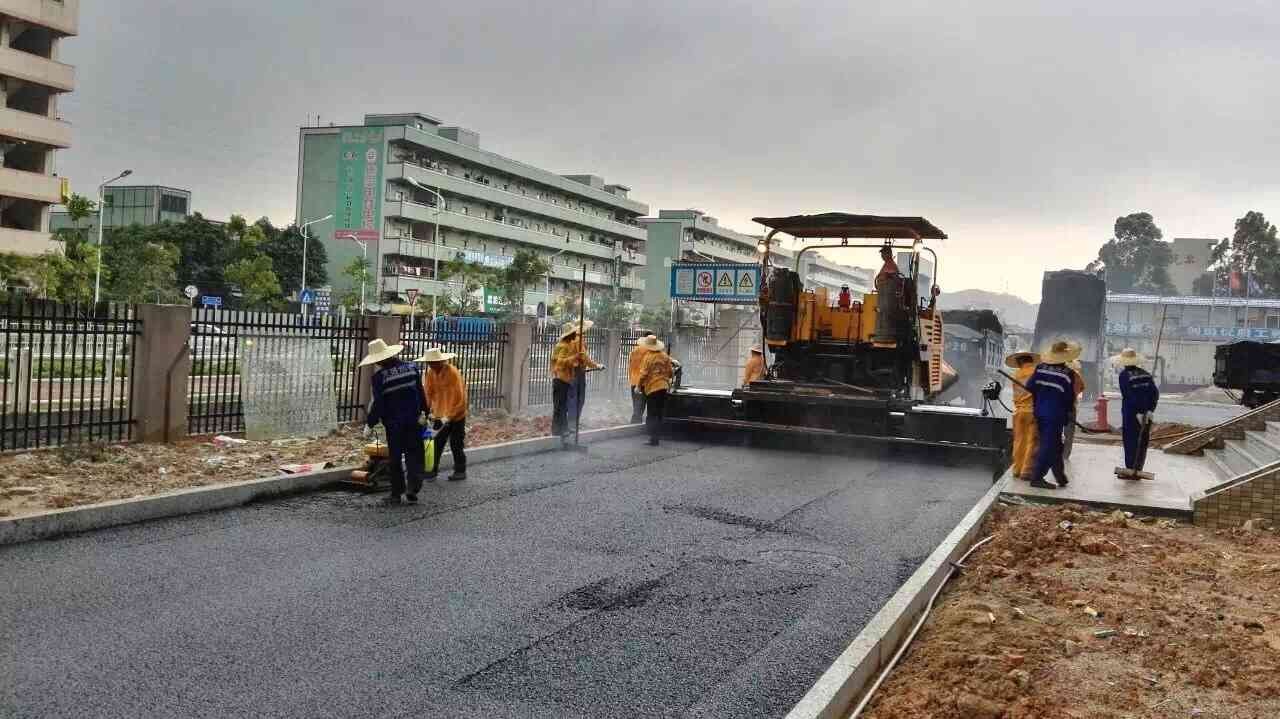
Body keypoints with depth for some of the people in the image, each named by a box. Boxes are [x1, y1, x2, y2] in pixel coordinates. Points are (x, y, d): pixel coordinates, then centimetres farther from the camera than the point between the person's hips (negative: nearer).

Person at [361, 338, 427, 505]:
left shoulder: (379, 377, -14)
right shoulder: (411, 367, 0)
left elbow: (377, 404, -13)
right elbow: (421, 392, 7)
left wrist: (370, 423, -2)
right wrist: (424, 410, 18)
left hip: (393, 424, -3)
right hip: (413, 420, 3)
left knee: (395, 458, 7)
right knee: (414, 454, 10)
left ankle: (396, 493, 12)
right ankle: (413, 489, 1)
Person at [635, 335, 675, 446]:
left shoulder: (648, 357, -12)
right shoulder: (664, 356, 4)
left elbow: (644, 374, -13)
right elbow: (670, 371, 7)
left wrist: (639, 386, -1)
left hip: (652, 388, -5)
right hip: (663, 387, 5)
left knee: (652, 415, -1)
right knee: (659, 413, 14)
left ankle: (653, 438, -6)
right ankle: (657, 436, 17)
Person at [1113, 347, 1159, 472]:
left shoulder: (1124, 375, -8)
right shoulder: (1146, 374, 7)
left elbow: (1128, 396, -16)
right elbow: (1155, 393, 1)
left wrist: (1138, 413, -14)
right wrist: (1150, 410, -4)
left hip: (1131, 414, -5)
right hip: (1146, 414, 5)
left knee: (1130, 443, 2)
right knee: (1142, 443, 12)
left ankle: (1130, 470, 3)